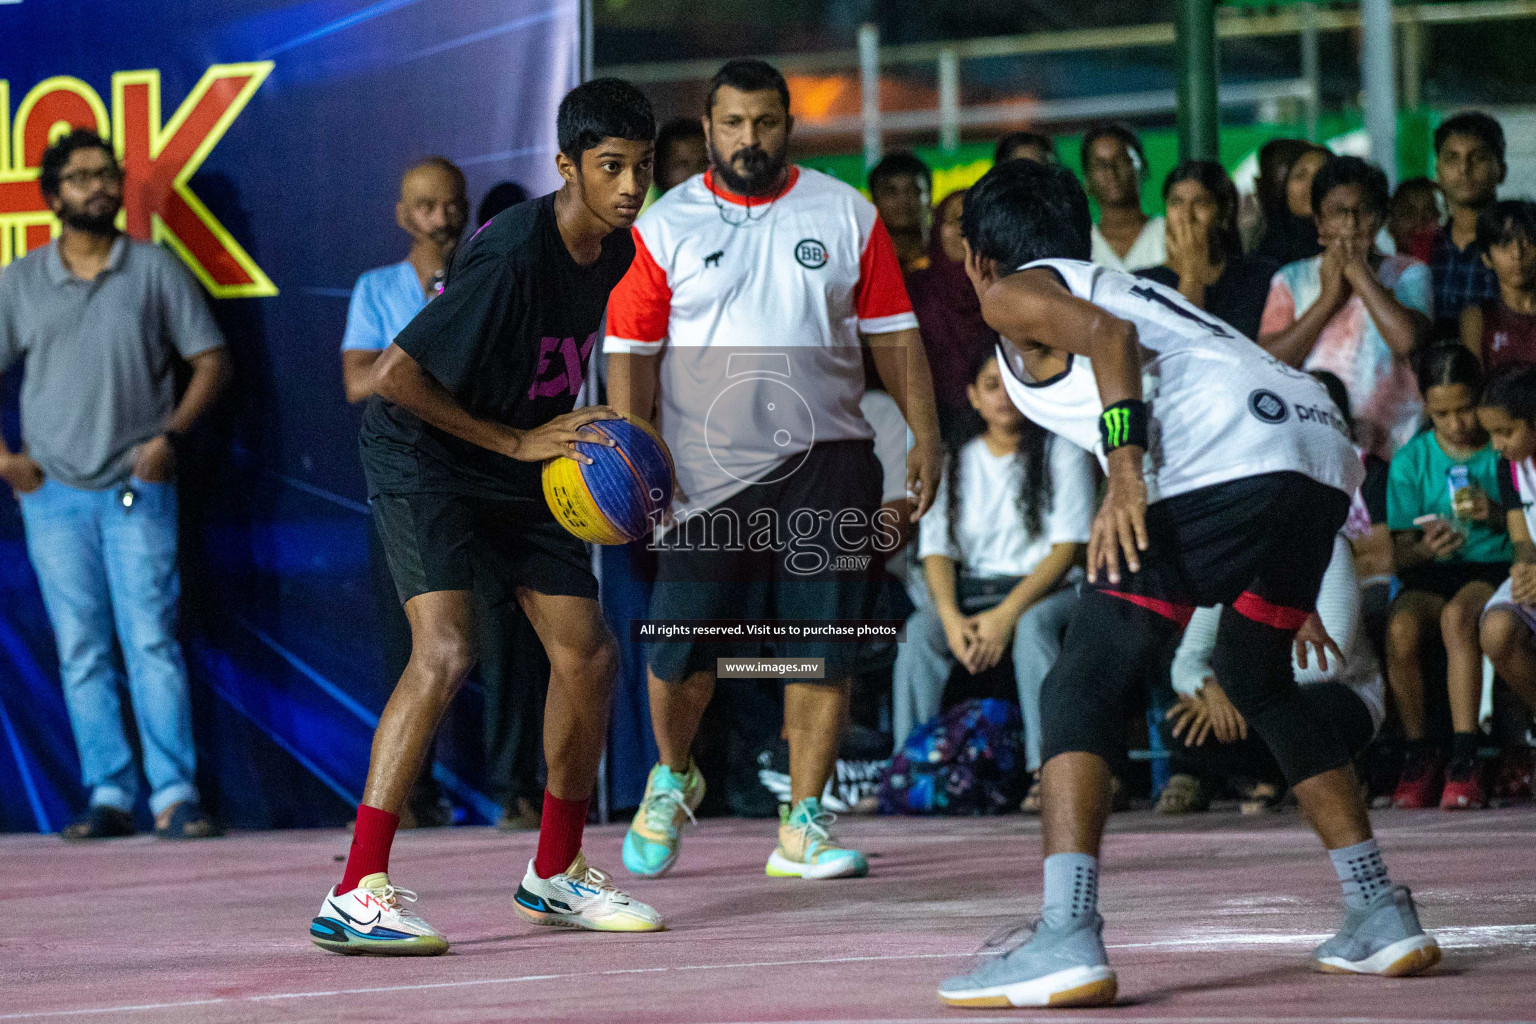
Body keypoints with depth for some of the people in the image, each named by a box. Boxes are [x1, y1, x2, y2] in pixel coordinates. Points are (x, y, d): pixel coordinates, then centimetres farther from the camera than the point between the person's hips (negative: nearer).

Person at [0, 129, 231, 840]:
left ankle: (174, 796, -9)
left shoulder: (155, 270, 4)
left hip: (138, 489, -2)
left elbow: (211, 362, 6)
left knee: (151, 641, -9)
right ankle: (110, 795, 4)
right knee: (82, 652, 1)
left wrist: (170, 436, -6)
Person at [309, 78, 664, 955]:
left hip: (523, 469, 8)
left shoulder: (614, 251, -2)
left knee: (588, 655, 5)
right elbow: (395, 377, -27)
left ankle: (556, 874, 23)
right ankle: (356, 896, -25)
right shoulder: (511, 257, -28)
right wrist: (518, 443, -22)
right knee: (447, 653, -24)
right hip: (424, 461, -8)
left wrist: (586, 445, 8)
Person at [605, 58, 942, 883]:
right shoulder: (663, 227, 3)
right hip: (707, 471, -1)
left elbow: (890, 332, 9)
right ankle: (672, 779, 27)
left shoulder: (846, 215, 7)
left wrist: (925, 433, 2)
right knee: (680, 650, -2)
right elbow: (631, 351, 2)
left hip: (824, 460, 1)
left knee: (823, 648, -4)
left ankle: (802, 826, 4)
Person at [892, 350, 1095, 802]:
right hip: (974, 590, 3)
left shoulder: (1062, 451, 3)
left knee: (1033, 624, -38)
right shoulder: (954, 461, 13)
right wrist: (952, 617, -17)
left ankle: (1048, 770, -45)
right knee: (918, 629, -29)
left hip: (1049, 590, -3)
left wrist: (1007, 615, -20)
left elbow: (1067, 547, -6)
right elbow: (936, 549, 6)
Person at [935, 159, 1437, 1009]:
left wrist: (1125, 474, -15)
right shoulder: (1127, 285, 37)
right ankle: (1380, 914, 27)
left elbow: (1109, 335, -6)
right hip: (1323, 443, 8)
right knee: (1256, 677, 28)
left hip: (1221, 461, -8)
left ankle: (1066, 940, -22)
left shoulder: (1014, 294, 15)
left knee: (1082, 690, -7)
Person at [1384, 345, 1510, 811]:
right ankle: (1418, 752, -15)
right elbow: (1399, 552, 4)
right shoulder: (1411, 460, 7)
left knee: (1457, 615, -36)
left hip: (1495, 569, -2)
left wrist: (1496, 514, -18)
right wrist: (1425, 548, -19)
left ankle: (1464, 757, -34)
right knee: (1400, 627, -32)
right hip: (1432, 577, 2)